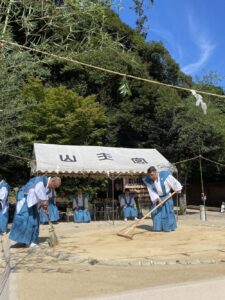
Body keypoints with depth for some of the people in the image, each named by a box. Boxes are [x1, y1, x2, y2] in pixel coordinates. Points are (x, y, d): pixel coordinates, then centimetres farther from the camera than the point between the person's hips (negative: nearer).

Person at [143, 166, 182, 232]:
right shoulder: (148, 180, -18)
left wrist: (177, 189, 1)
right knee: (156, 213, 0)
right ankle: (158, 227, 10)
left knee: (167, 212, -2)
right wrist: (157, 199, -23)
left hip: (166, 197, -2)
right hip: (156, 198, 2)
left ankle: (169, 227, 10)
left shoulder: (165, 175, -26)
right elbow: (151, 191, -14)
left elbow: (174, 182, -11)